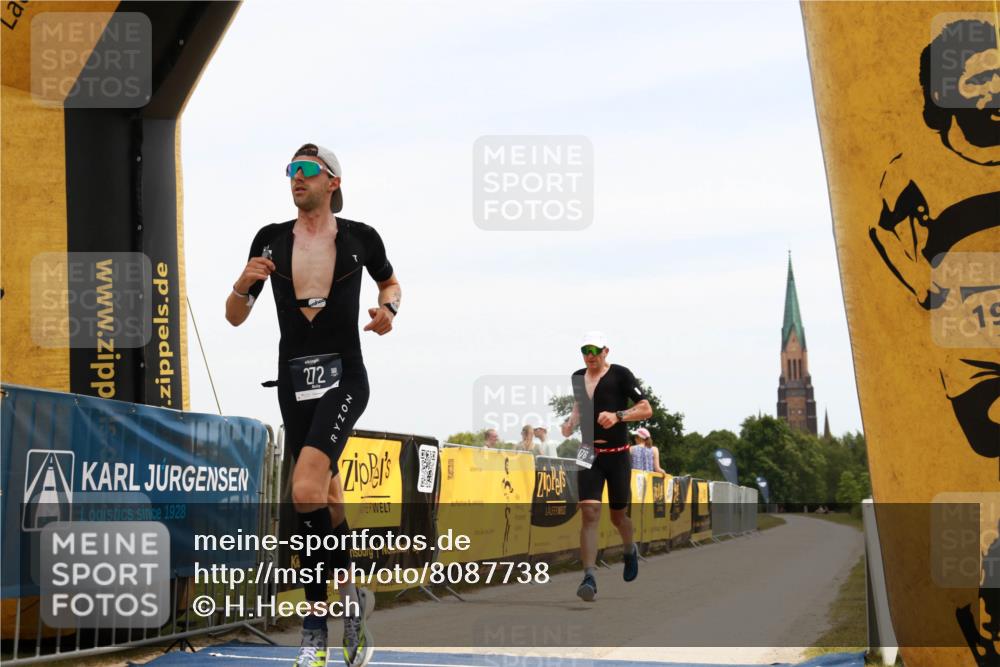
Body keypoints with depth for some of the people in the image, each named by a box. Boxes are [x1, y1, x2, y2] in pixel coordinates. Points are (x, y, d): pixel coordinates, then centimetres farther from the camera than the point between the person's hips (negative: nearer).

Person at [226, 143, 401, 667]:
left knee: (306, 491, -24)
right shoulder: (270, 240, 5)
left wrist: (388, 308, -2)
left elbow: (389, 282, 20)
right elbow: (235, 317, 8)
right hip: (293, 382, 4)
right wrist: (244, 284, -13)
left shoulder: (360, 237, 0)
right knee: (326, 503, 8)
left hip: (343, 378, -3)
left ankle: (351, 589, -5)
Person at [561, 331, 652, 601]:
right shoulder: (577, 378, 9)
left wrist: (618, 415, -24)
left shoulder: (620, 375, -6)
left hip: (617, 455, -3)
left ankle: (630, 550, 45)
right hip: (589, 455, 3)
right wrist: (571, 422, 8)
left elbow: (646, 409, -9)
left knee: (617, 516, 10)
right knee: (590, 513, -13)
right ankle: (589, 578, -20)